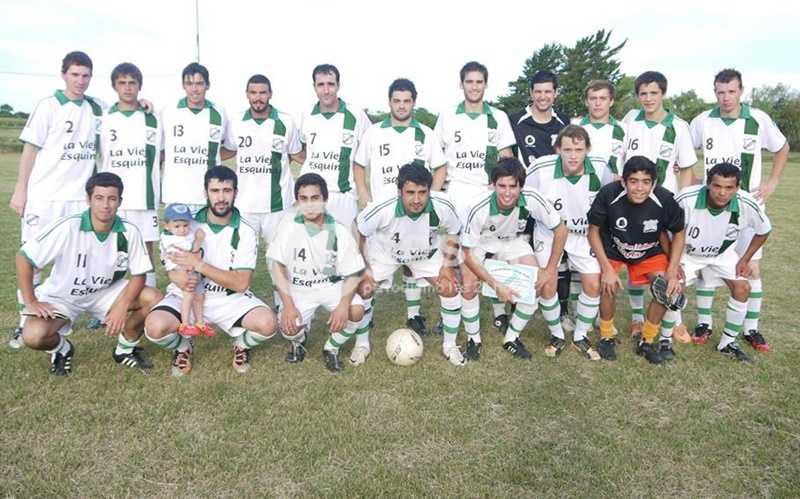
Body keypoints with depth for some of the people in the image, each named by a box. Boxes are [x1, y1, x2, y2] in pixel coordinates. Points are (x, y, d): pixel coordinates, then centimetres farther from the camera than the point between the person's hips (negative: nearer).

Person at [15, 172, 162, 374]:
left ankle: (126, 348, 6)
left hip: (105, 291, 2)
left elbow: (139, 274, -10)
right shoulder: (67, 227, -26)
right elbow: (24, 258, -18)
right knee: (33, 336, -28)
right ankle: (61, 348, 11)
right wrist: (31, 302, -19)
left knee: (154, 299, -20)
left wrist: (122, 307, -25)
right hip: (61, 295, -2)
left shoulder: (129, 232, -19)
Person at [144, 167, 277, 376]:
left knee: (267, 323, -28)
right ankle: (183, 346, 8)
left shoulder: (245, 233, -8)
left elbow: (241, 283, -15)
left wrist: (199, 265, -24)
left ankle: (241, 343, 9)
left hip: (229, 298, -1)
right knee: (155, 327, -29)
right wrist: (180, 278, -26)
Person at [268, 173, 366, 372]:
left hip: (332, 285, 0)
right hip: (298, 289, 0)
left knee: (356, 310, -26)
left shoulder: (340, 232, -13)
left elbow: (353, 274, -9)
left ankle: (331, 348, 4)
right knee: (289, 328, -24)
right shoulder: (289, 224, -13)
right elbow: (277, 265, -10)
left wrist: (343, 304, -26)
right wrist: (288, 305, -18)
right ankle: (298, 340, 17)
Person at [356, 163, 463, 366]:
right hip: (385, 251, -1)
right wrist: (364, 268, -15)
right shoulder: (382, 209, -39)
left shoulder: (442, 207, -33)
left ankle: (449, 346, 12)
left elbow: (453, 232, -9)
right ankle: (362, 344, 12)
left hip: (427, 252, 1)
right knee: (362, 289, -14)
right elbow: (359, 232, -18)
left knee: (451, 288, -11)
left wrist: (447, 266, -13)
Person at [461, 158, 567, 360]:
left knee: (541, 285, -12)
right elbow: (469, 255, -26)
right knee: (469, 285, -24)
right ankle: (473, 339, 1)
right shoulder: (479, 210, -36)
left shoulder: (532, 199, -31)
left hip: (513, 242, 3)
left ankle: (512, 338, 8)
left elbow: (560, 230, -16)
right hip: (480, 244, -2)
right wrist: (496, 285, -31)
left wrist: (549, 271, -15)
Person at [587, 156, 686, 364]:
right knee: (609, 287, -24)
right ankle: (606, 337, 4)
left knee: (669, 288, -16)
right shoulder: (608, 195, -30)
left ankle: (647, 341, 7)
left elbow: (679, 234, -7)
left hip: (650, 252, 2)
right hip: (612, 250, -2)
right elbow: (594, 231, -15)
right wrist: (607, 268, -20)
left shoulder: (665, 200, -26)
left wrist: (672, 272, -14)